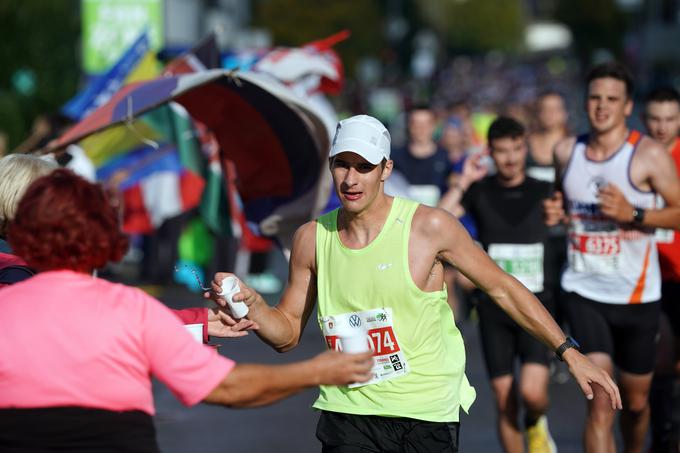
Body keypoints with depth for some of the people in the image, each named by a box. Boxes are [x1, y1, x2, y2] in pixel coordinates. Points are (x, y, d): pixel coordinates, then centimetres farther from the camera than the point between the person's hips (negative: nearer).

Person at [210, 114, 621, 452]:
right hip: (349, 413, 2)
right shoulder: (312, 239, 2)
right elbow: (288, 333, 10)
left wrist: (568, 352, 0)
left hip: (428, 415, -2)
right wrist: (251, 303, -10)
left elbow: (502, 288, 1)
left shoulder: (429, 226, -8)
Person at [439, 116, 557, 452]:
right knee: (505, 403, 1)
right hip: (494, 309, 1)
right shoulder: (479, 192, 1)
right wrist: (463, 182, -14)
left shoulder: (544, 192, 2)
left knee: (533, 392, -17)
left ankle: (536, 424, 17)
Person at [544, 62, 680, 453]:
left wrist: (633, 214, -25)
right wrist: (553, 213, -1)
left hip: (637, 294, -1)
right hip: (584, 291, 1)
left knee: (636, 400, 14)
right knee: (600, 401, -14)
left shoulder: (649, 154, -9)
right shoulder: (566, 152, 4)